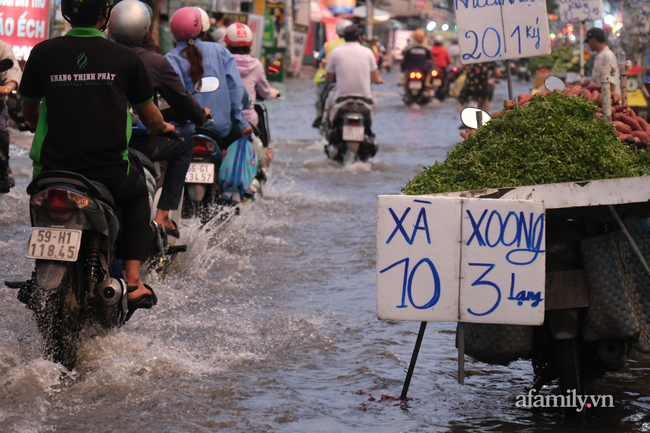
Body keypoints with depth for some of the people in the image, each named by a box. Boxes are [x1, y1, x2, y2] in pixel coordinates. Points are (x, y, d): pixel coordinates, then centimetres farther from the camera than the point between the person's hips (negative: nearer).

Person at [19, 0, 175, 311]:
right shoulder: (125, 58, -1)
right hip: (109, 173, -1)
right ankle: (132, 282, 17)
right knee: (137, 194, 32)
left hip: (55, 166, 1)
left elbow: (28, 109, 16)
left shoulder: (43, 53, 0)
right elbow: (150, 116, 12)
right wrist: (161, 129, 37)